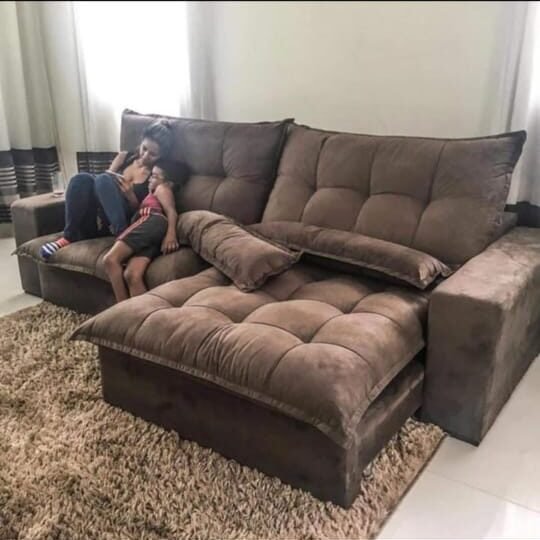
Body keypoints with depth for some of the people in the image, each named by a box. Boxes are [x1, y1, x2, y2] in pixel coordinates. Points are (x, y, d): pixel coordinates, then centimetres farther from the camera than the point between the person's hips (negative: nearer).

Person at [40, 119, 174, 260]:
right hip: (99, 219, 5)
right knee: (82, 179, -26)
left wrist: (130, 196, -19)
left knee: (103, 180, -29)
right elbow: (100, 185, 12)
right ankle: (70, 236, -22)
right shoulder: (124, 157, 12)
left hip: (128, 221, -4)